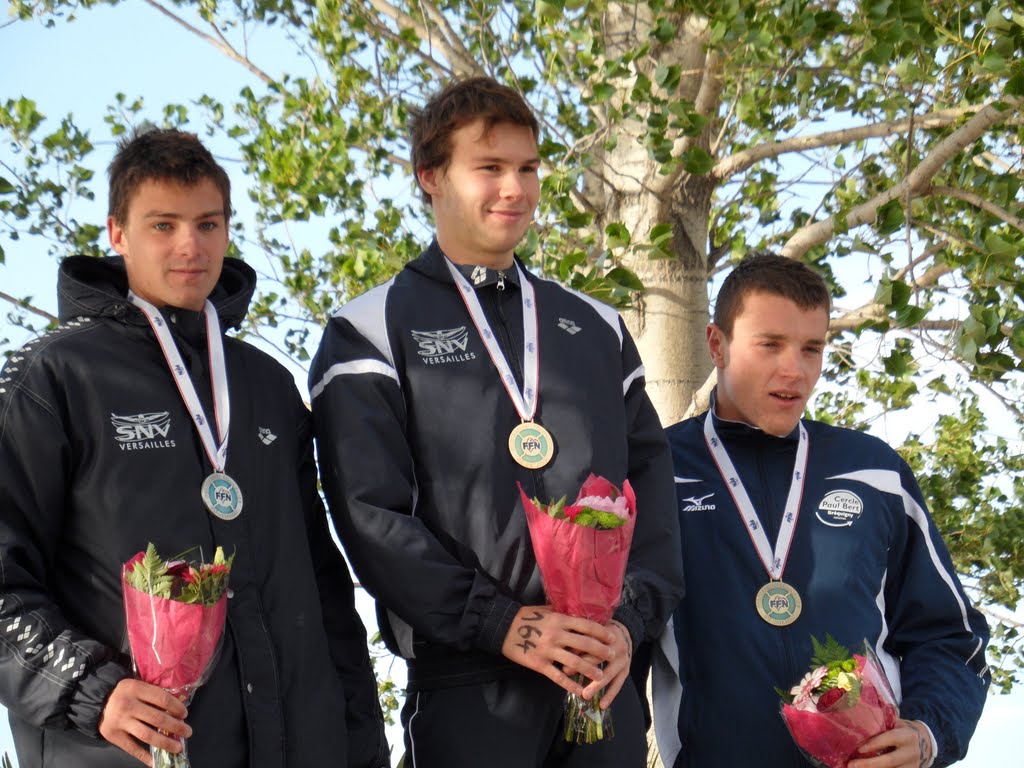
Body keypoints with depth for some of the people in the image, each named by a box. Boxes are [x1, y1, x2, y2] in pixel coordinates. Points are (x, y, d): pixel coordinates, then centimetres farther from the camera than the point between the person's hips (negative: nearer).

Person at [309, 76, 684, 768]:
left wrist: (633, 617, -5)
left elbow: (651, 479, 12)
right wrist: (499, 623, -14)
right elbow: (370, 513, -6)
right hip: (468, 687, -3)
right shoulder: (372, 333, 4)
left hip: (607, 681, 4)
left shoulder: (597, 328, 17)